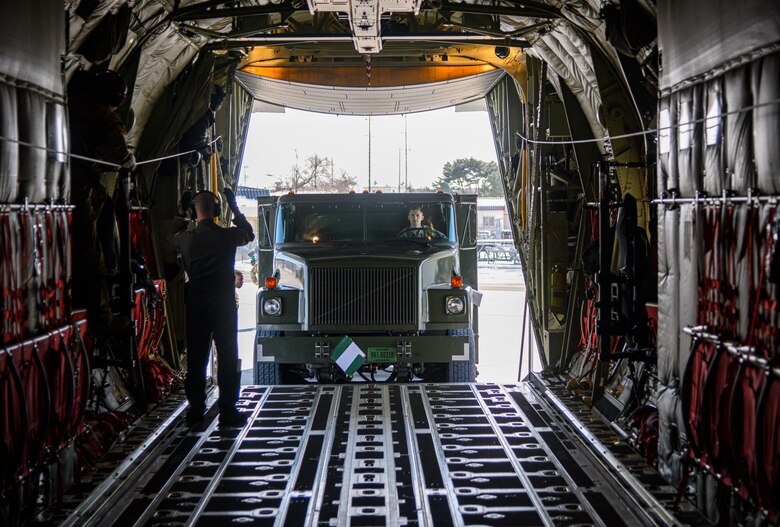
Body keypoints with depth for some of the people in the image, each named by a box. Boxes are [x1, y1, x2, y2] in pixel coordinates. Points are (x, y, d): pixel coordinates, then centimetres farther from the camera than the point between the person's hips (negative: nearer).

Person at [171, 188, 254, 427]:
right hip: (223, 304, -2)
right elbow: (249, 234, 13)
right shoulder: (227, 235, -9)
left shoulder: (187, 238, -4)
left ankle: (195, 410, 13)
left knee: (196, 358, 9)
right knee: (227, 357, 4)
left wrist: (181, 212, 27)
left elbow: (175, 238, 22)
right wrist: (234, 207, 17)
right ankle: (227, 411, 3)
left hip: (195, 304, 2)